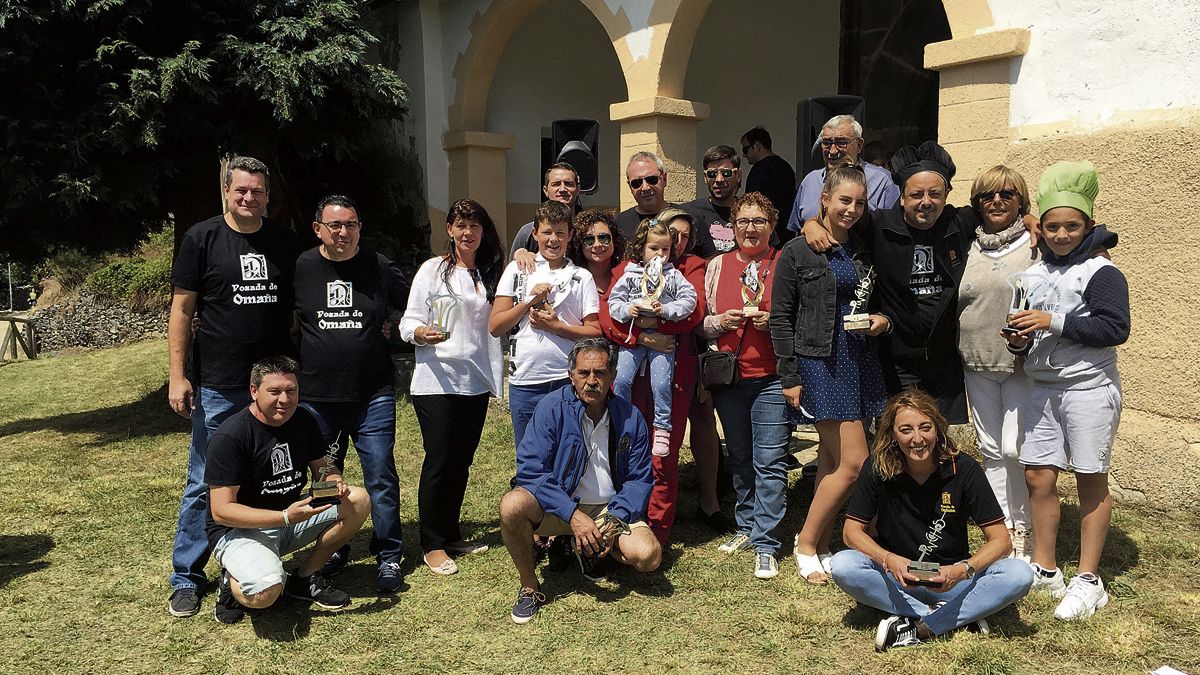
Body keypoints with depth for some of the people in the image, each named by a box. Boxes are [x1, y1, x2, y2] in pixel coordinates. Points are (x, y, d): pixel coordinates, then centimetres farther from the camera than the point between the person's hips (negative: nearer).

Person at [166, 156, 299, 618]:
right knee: (205, 484, 5)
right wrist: (177, 375, -8)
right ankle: (187, 577, 19)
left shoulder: (284, 241, 8)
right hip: (218, 388, -3)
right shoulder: (202, 238, -2)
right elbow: (182, 309, -2)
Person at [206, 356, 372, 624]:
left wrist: (335, 483, -13)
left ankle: (305, 577, 1)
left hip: (291, 514, 7)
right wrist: (285, 517, -33)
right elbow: (221, 511, -22)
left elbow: (323, 467, 13)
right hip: (238, 529, -7)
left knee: (359, 500, -14)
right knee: (265, 592, -35)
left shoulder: (303, 421, 0)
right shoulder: (230, 436, -20)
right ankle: (232, 582, 3)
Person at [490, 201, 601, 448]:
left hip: (569, 381, -1)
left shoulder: (582, 277, 6)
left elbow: (595, 332, 1)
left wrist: (556, 326, -11)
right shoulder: (517, 270, 8)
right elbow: (494, 327, 4)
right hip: (525, 381, 1)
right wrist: (529, 300, -7)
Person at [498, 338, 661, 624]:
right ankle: (530, 587, -6)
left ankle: (586, 549, 9)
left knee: (649, 556, -23)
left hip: (610, 509, 2)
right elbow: (530, 469, -18)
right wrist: (573, 515, -27)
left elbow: (640, 479, 0)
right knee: (513, 505, -32)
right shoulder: (552, 407, -13)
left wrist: (614, 520, -17)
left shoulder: (630, 417, -5)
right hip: (558, 506, -2)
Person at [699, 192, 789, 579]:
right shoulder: (717, 266, 10)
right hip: (729, 376, 3)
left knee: (770, 462, -6)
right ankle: (747, 527, 28)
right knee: (739, 458, 13)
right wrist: (720, 322, -7)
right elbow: (699, 322, 13)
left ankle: (766, 545, 1)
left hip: (772, 377, -3)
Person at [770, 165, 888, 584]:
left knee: (831, 459, 10)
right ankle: (806, 542, 8)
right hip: (820, 362, -6)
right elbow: (780, 318, -6)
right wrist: (789, 377, -9)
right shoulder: (797, 252, -5)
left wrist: (881, 320, 1)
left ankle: (820, 547, 20)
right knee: (854, 462, -8)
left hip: (861, 361, 6)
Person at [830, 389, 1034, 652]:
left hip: (951, 580, 0)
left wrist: (963, 570, -31)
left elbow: (1000, 539, -12)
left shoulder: (963, 469, -13)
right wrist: (888, 560, -28)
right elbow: (852, 530, -9)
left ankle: (918, 629, -25)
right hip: (896, 580, 0)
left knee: (1020, 575, -25)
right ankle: (962, 615, -22)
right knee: (843, 565, -30)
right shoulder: (878, 468, -13)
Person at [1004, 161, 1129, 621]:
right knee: (1037, 476, 5)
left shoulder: (1101, 272, -8)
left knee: (1090, 479, 2)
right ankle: (1044, 569, 18)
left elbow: (1115, 329, -19)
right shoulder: (1033, 274, 12)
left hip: (1089, 387, -6)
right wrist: (1019, 340, 0)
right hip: (1042, 386, 6)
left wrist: (1054, 322, -20)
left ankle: (1088, 581, 11)